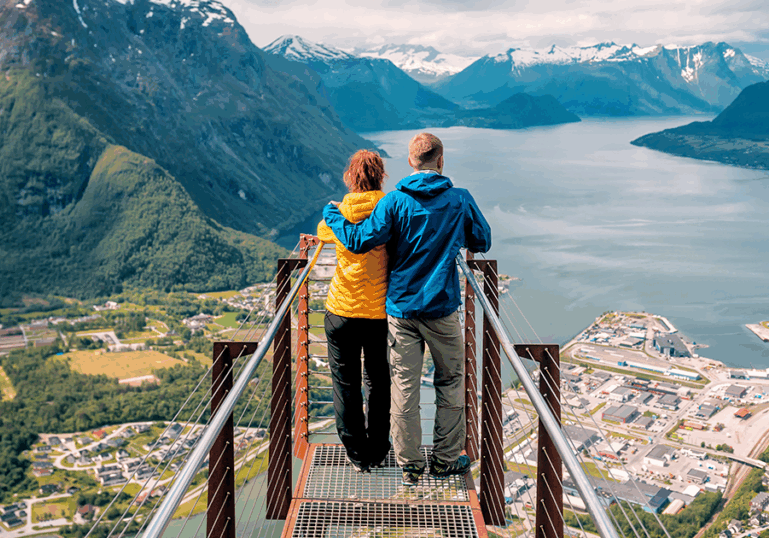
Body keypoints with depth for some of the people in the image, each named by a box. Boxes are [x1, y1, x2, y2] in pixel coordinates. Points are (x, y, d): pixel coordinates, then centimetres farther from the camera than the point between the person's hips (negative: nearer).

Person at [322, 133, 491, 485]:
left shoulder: (394, 202, -7)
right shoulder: (460, 200, -3)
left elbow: (359, 241, -12)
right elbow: (482, 242, 8)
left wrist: (331, 215, 3)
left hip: (401, 308, 0)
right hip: (443, 309, 0)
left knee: (404, 389, 7)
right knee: (450, 384, 15)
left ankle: (410, 466, 15)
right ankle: (446, 459, 23)